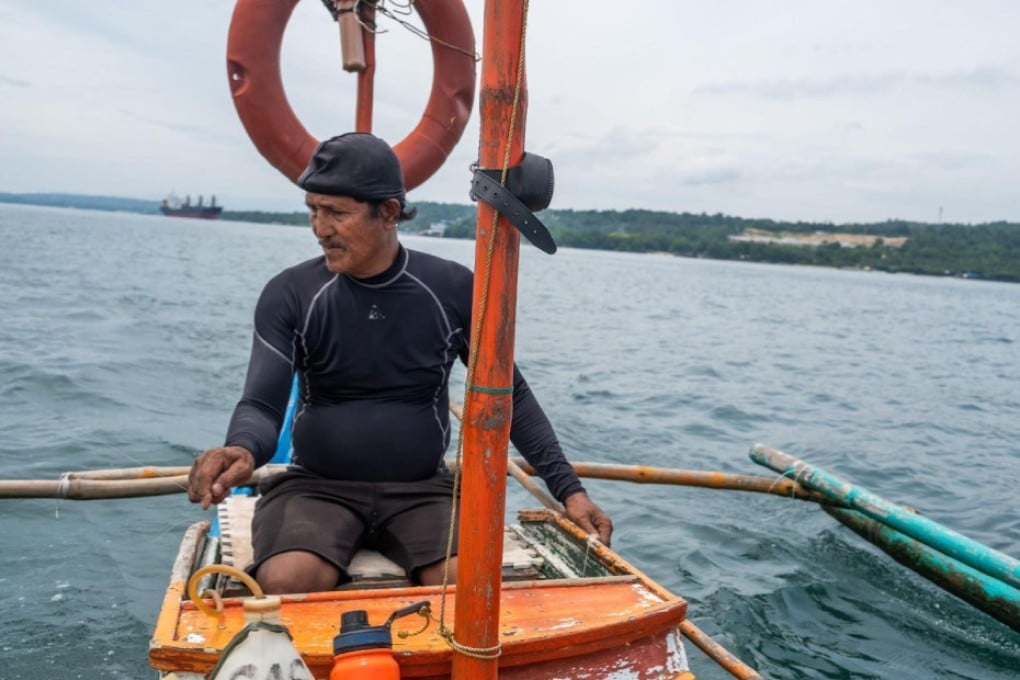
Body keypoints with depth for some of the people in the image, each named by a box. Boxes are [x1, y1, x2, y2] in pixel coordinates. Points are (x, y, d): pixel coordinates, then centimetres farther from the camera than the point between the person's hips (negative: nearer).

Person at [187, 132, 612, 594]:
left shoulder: (453, 291, -4)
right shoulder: (290, 295, -5)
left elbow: (510, 395, 4)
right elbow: (262, 404, -10)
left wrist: (567, 488, -1)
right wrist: (243, 451, -35)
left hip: (421, 491, 1)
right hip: (317, 486, 0)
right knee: (285, 584, -30)